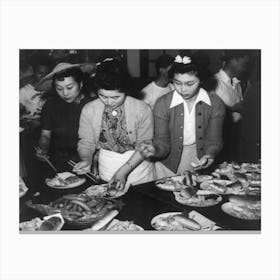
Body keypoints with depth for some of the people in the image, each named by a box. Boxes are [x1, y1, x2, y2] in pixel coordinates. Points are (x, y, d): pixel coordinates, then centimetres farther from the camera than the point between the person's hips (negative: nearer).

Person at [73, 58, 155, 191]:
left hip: (137, 165, -1)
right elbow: (86, 142, -1)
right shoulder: (89, 110, -9)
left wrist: (124, 171, -22)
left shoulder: (142, 109, -16)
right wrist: (86, 160, -22)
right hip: (106, 169, 1)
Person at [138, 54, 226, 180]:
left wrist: (209, 155, -26)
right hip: (169, 165, -1)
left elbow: (214, 141, -6)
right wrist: (155, 150, -33)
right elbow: (162, 142, -11)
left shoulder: (215, 103, -10)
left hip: (201, 164, 1)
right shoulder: (162, 104, -13)